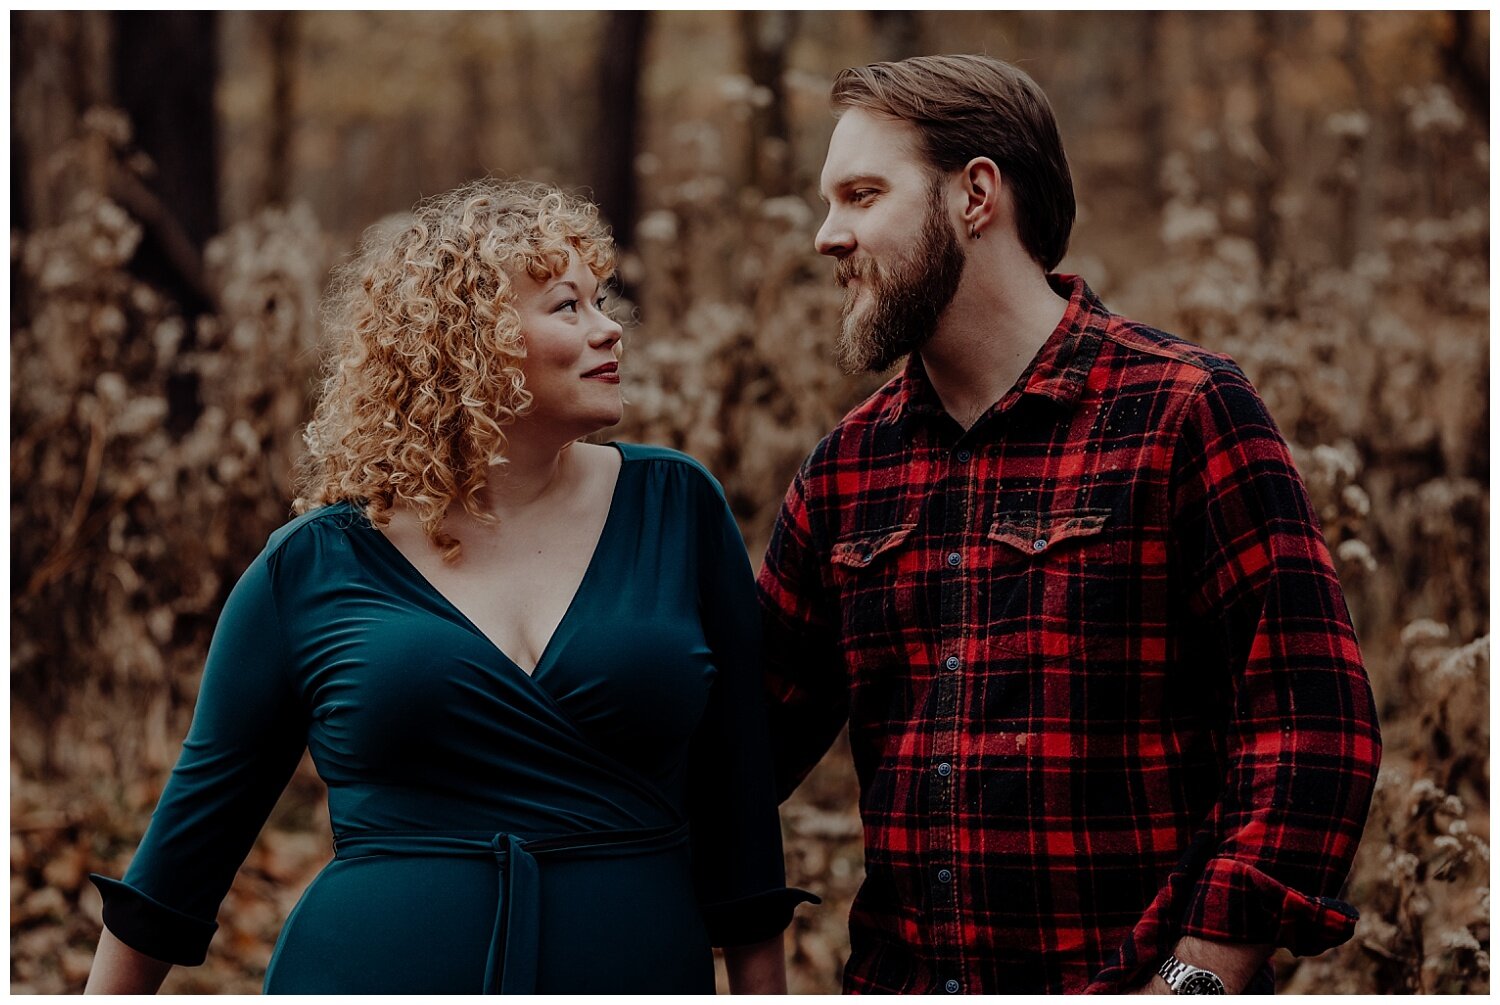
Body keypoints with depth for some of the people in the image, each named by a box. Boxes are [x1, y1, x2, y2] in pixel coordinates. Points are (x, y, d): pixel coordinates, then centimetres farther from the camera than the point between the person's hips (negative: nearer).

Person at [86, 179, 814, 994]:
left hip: (639, 970, 2)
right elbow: (202, 811, 7)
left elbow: (735, 795, 6)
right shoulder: (315, 567, -1)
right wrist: (109, 993, 9)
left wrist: (763, 987, 6)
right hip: (375, 971, -2)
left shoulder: (676, 511, 3)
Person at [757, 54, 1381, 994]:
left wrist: (1197, 979, -19)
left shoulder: (1185, 412, -8)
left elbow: (1314, 726, -13)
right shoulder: (845, 466, 9)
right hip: (896, 977, 5)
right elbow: (751, 742, 13)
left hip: (1131, 978, -5)